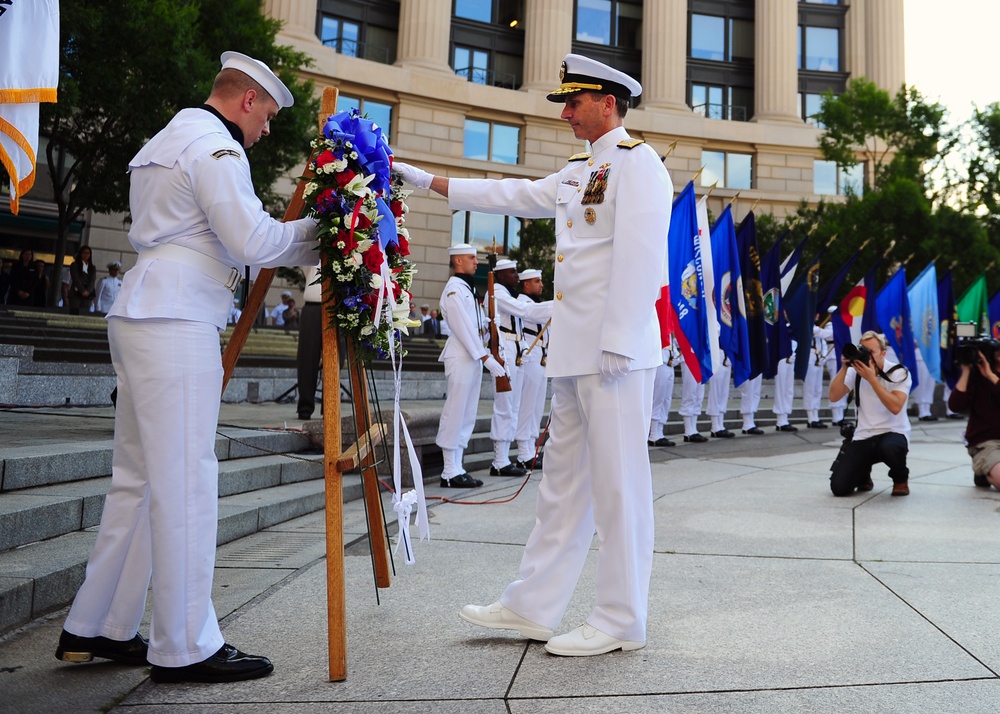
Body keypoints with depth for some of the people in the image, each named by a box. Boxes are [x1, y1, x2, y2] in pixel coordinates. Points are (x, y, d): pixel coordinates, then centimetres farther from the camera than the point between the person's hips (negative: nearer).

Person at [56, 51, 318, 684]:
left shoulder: (165, 143, 25)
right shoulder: (215, 145, -7)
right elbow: (252, 241, -16)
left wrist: (296, 242, 18)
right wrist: (315, 230, 0)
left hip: (143, 319, 10)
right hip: (176, 324, -10)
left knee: (140, 480, 13)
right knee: (184, 483, -7)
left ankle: (96, 629, 21)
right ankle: (184, 648, 0)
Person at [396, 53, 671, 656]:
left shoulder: (637, 161, -7)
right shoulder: (579, 171, 21)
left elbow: (639, 257, -17)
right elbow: (514, 196, 26)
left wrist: (618, 343, -21)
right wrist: (426, 180, 25)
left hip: (615, 353, -10)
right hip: (573, 352, 10)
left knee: (618, 483, -3)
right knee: (564, 482, 13)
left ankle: (622, 622, 9)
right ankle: (533, 607, 21)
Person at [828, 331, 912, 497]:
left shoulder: (899, 372, -9)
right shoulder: (856, 372, 2)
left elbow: (895, 407, -23)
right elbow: (834, 397, -8)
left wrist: (871, 378, -26)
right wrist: (844, 367, -15)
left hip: (893, 433, -3)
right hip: (863, 437, 3)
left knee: (889, 448, -42)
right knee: (839, 487, -13)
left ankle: (900, 479, -4)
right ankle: (863, 473, 25)